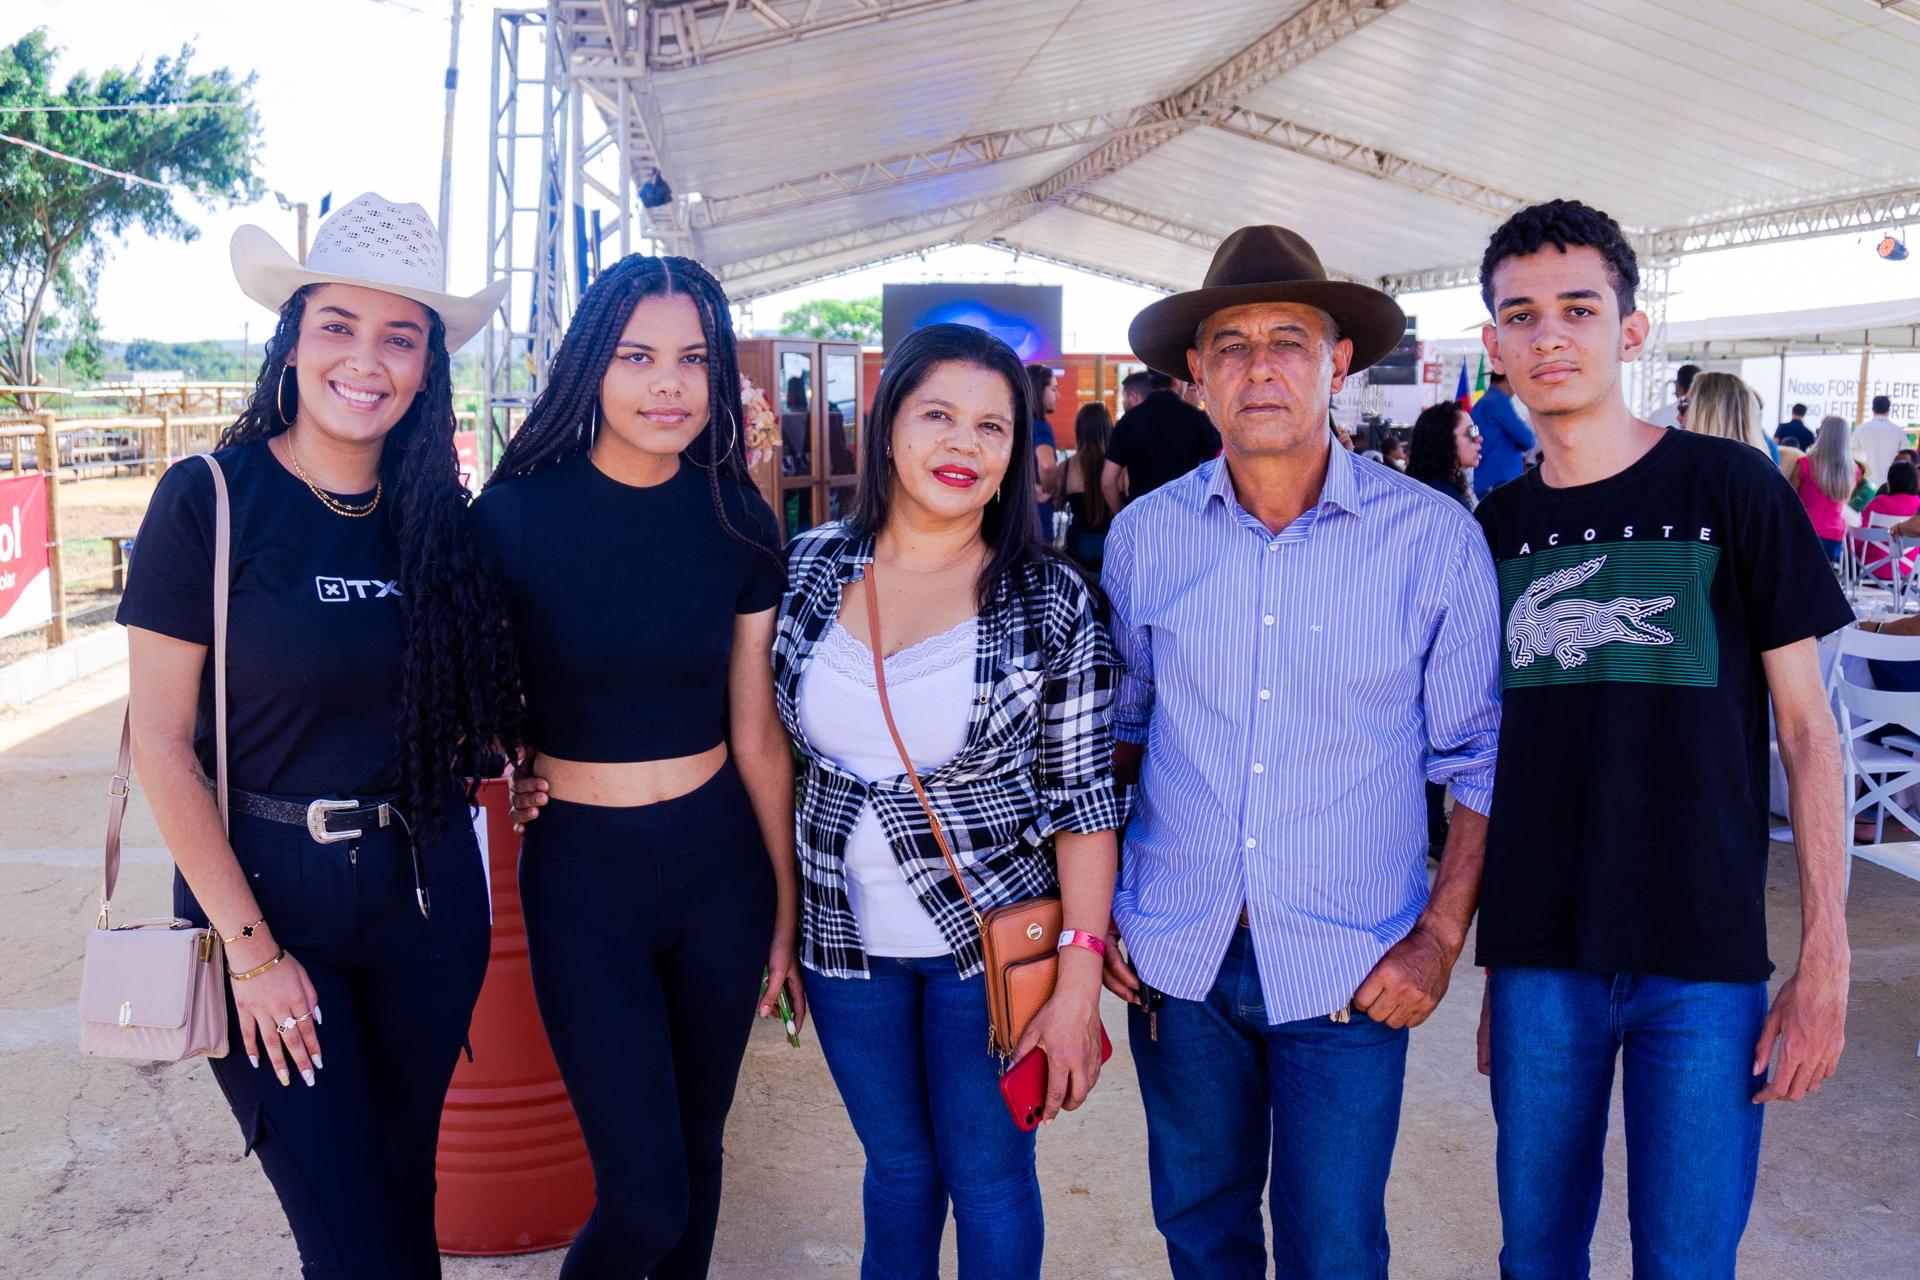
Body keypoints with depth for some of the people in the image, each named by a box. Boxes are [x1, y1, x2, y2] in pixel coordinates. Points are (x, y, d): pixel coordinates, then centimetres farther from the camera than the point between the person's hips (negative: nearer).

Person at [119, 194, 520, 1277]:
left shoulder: (439, 515, 1)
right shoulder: (211, 499, -11)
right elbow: (161, 744, -11)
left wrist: (513, 757, -4)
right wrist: (251, 946, -12)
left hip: (426, 891, 4)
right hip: (264, 889, -3)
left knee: (407, 1192, 18)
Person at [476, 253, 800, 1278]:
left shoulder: (738, 522, -2)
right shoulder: (517, 514, -11)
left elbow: (756, 734, 4)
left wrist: (788, 912, 8)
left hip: (720, 864, 3)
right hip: (580, 873, -3)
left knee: (696, 1145, 17)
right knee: (645, 1196, -2)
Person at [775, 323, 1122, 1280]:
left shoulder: (1053, 602, -11)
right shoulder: (812, 566, -2)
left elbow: (1083, 798, -10)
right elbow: (776, 743, 8)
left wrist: (1079, 982, -14)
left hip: (991, 937, -2)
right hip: (846, 938, 3)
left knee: (987, 1176, 12)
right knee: (897, 1162, 19)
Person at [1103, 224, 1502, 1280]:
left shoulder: (1436, 539, -8)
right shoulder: (1144, 534, -1)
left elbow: (1482, 757, -1)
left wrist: (1441, 935, -8)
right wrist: (1094, 907, 5)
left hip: (1348, 974, -2)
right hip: (1176, 957, 3)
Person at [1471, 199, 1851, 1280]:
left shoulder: (1729, 489, -4)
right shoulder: (1494, 529, 5)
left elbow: (1808, 728, -3)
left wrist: (1826, 964, -8)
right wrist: (1491, 962, 9)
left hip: (1705, 966, -3)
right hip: (1540, 964, 3)